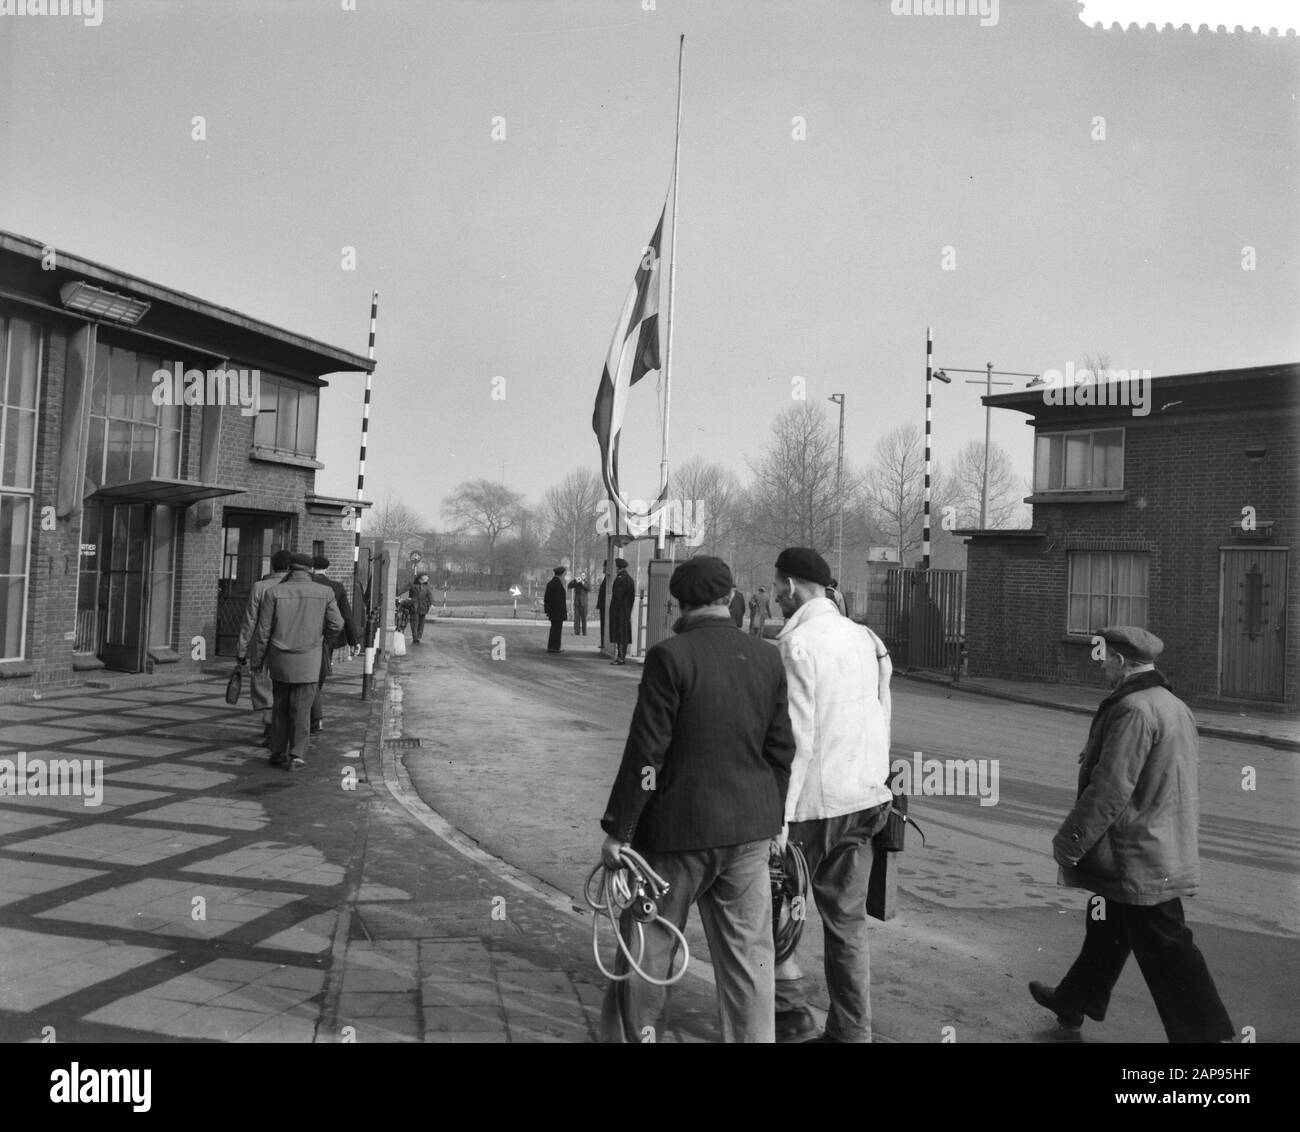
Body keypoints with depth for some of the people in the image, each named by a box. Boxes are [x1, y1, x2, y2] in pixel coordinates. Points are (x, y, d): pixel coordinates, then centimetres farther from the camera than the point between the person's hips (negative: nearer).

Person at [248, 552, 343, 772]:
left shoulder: (274, 592, -3)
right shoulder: (324, 593, -4)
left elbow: (263, 630, -3)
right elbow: (336, 624, -2)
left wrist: (257, 660, 6)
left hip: (279, 659, 2)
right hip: (308, 661, -1)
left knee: (280, 706, 14)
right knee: (301, 708, 3)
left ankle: (278, 753, 17)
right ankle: (296, 755, 3)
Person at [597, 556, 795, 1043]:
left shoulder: (670, 656, -14)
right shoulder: (768, 660, 2)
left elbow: (645, 752, -15)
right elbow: (780, 751, 7)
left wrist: (617, 830, -8)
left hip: (679, 829, -4)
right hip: (750, 830, 5)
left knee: (648, 948, 12)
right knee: (748, 955, 13)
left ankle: (628, 1034, 26)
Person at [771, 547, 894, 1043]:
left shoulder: (796, 644, -14)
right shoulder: (865, 638, 8)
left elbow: (795, 738, -19)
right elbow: (882, 717, 12)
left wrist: (779, 815, -16)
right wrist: (872, 782, 19)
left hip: (812, 803, -7)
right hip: (863, 798, 7)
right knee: (847, 920, 14)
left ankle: (791, 1008, 15)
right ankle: (851, 1030, 21)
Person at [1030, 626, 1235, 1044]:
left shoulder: (1133, 710, -22)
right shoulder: (1174, 706, 9)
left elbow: (1110, 789, -25)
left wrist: (1069, 841, -17)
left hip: (1138, 861, -10)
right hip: (1167, 849, 10)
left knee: (1166, 951, -1)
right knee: (1107, 928, 22)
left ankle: (1209, 1033, 5)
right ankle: (1073, 1001, 37)